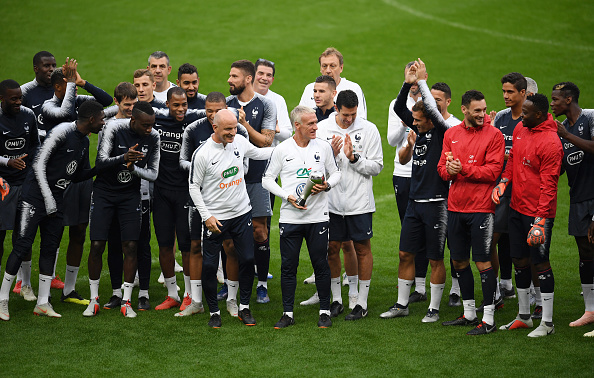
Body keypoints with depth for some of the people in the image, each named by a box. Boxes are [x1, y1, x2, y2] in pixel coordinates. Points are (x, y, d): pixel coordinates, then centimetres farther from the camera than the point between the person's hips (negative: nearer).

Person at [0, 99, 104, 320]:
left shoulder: (84, 142, 12)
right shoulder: (63, 132, -16)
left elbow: (77, 175, 18)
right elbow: (39, 163, -15)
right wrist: (48, 197, -15)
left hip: (56, 199, 8)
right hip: (36, 195, -8)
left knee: (50, 248, 7)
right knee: (22, 246, -9)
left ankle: (43, 302, 12)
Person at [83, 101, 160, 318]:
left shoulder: (153, 137, -7)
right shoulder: (115, 130, -17)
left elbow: (153, 174, -5)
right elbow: (100, 162, -21)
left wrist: (133, 168, -25)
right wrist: (123, 158, -39)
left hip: (131, 195, 2)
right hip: (104, 192, -2)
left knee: (130, 246, -5)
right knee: (97, 245, -5)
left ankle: (126, 301, 4)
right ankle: (94, 299, 9)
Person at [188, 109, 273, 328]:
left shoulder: (239, 142, 0)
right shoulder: (202, 154, -14)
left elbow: (257, 154, 22)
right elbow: (194, 187, -7)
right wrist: (207, 216, -12)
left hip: (242, 213, 4)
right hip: (215, 217, -4)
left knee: (247, 260, 4)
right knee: (209, 266, -2)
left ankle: (244, 308, 18)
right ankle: (214, 312, 13)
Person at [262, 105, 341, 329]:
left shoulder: (323, 147, 3)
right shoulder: (282, 150, -1)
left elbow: (336, 173, 13)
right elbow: (267, 179, 4)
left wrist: (326, 185, -9)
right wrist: (288, 196, -9)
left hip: (318, 216, 1)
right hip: (290, 217, 0)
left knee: (321, 264, 2)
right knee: (288, 266, 2)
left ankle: (325, 311, 13)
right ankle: (288, 313, 11)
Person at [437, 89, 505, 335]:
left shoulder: (493, 135, -5)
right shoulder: (451, 134, 11)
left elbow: (493, 171, -12)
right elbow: (442, 167, 13)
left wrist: (464, 169, -18)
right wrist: (448, 170, -9)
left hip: (481, 208, -6)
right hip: (455, 207, 6)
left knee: (483, 263, -5)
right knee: (459, 261, 12)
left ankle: (488, 319, 1)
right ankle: (469, 313, 25)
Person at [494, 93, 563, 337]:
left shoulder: (550, 142, -19)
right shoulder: (520, 129, 6)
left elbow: (549, 184, -19)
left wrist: (540, 219, -22)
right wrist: (504, 181, 3)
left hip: (538, 212, -8)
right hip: (517, 207, 8)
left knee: (540, 262, -3)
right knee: (519, 260, 14)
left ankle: (547, 322, 5)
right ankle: (523, 317, 26)